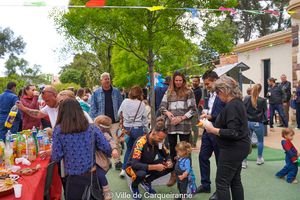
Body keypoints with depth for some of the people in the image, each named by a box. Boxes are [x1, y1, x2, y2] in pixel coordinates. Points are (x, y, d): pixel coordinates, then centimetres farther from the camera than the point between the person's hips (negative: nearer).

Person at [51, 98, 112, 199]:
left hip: (74, 178, -2)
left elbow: (56, 158, -7)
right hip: (93, 175, 2)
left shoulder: (58, 130, -9)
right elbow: (107, 149, -4)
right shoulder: (92, 128, -4)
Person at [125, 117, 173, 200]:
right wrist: (155, 167, -40)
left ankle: (146, 181, 7)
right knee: (141, 173, -41)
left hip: (147, 166, 6)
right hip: (133, 167, -6)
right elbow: (135, 164, -38)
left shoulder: (159, 142, -13)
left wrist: (169, 162, -22)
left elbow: (166, 155, 2)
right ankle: (134, 187, -3)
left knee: (170, 167, -12)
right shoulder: (141, 142, -32)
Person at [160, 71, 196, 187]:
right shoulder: (168, 92, 11)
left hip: (184, 126, -3)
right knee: (172, 150, 12)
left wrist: (181, 118, -12)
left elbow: (193, 109, -3)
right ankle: (173, 174, 25)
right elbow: (162, 107, 8)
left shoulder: (188, 92, 1)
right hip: (171, 125, 4)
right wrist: (168, 113, -12)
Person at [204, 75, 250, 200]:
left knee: (222, 183, 0)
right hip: (238, 147, 10)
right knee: (235, 180, 20)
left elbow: (233, 133, -27)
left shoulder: (231, 106, -22)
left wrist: (213, 130, -19)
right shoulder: (238, 103, 9)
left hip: (233, 149, -10)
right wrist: (214, 126, 9)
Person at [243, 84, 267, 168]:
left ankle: (244, 162, 7)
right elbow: (265, 111, 1)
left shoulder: (246, 98, -8)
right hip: (258, 123, -2)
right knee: (260, 141, 20)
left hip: (247, 122, 2)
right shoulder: (262, 100, -14)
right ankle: (259, 159, 32)